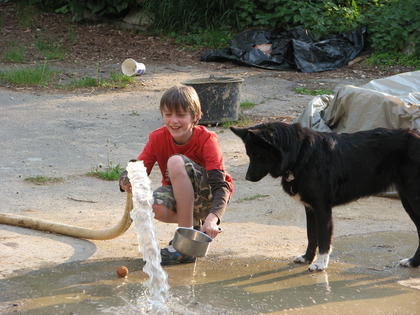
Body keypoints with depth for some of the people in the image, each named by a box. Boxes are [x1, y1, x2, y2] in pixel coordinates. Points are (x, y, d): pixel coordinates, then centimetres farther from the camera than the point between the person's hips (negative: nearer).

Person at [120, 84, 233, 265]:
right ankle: (194, 225, 0)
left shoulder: (206, 140, -20)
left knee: (176, 162, -32)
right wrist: (127, 181, -40)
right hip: (178, 195, 4)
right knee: (154, 206, -34)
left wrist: (213, 218, -47)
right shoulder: (157, 138, -9)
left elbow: (220, 185, -28)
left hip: (208, 198, -3)